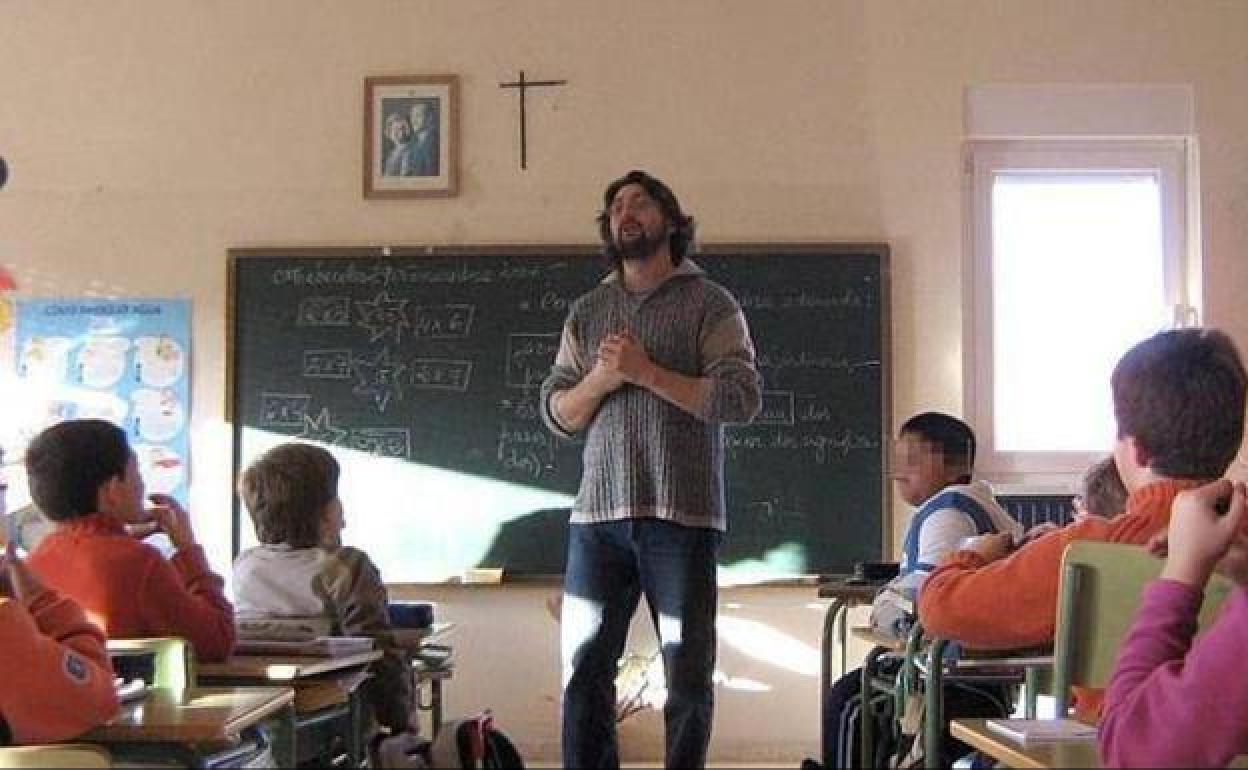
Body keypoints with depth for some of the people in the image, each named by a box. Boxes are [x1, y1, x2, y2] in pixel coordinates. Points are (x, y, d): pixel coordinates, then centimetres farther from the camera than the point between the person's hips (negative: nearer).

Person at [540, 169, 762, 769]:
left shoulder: (709, 303, 4)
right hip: (598, 516, 3)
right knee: (584, 669, 3)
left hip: (681, 516, -3)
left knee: (688, 674, 2)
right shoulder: (587, 311, 16)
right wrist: (601, 378, -7)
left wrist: (646, 372, -12)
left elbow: (743, 399, -8)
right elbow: (556, 413, 13)